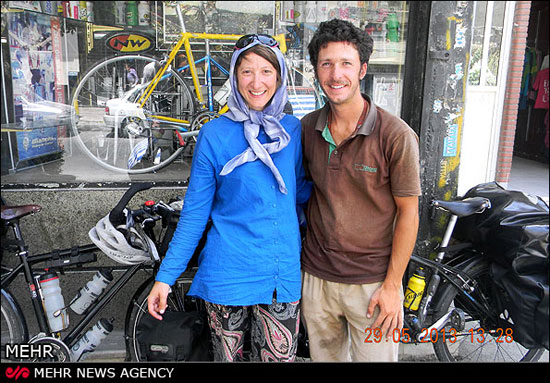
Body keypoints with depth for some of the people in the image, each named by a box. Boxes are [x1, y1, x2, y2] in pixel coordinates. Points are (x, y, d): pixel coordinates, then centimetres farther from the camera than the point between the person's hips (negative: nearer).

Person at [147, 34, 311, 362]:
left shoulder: (294, 130, 2)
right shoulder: (215, 135, -6)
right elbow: (194, 213, -2)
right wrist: (165, 277, -3)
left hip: (284, 276, 2)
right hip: (228, 275, -2)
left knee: (280, 356, 10)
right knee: (227, 357, 15)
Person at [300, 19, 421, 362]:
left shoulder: (396, 136, -15)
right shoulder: (307, 128, 0)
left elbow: (408, 212, -10)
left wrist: (392, 286, -10)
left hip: (372, 283, -4)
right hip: (316, 277, 4)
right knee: (325, 355, 20)